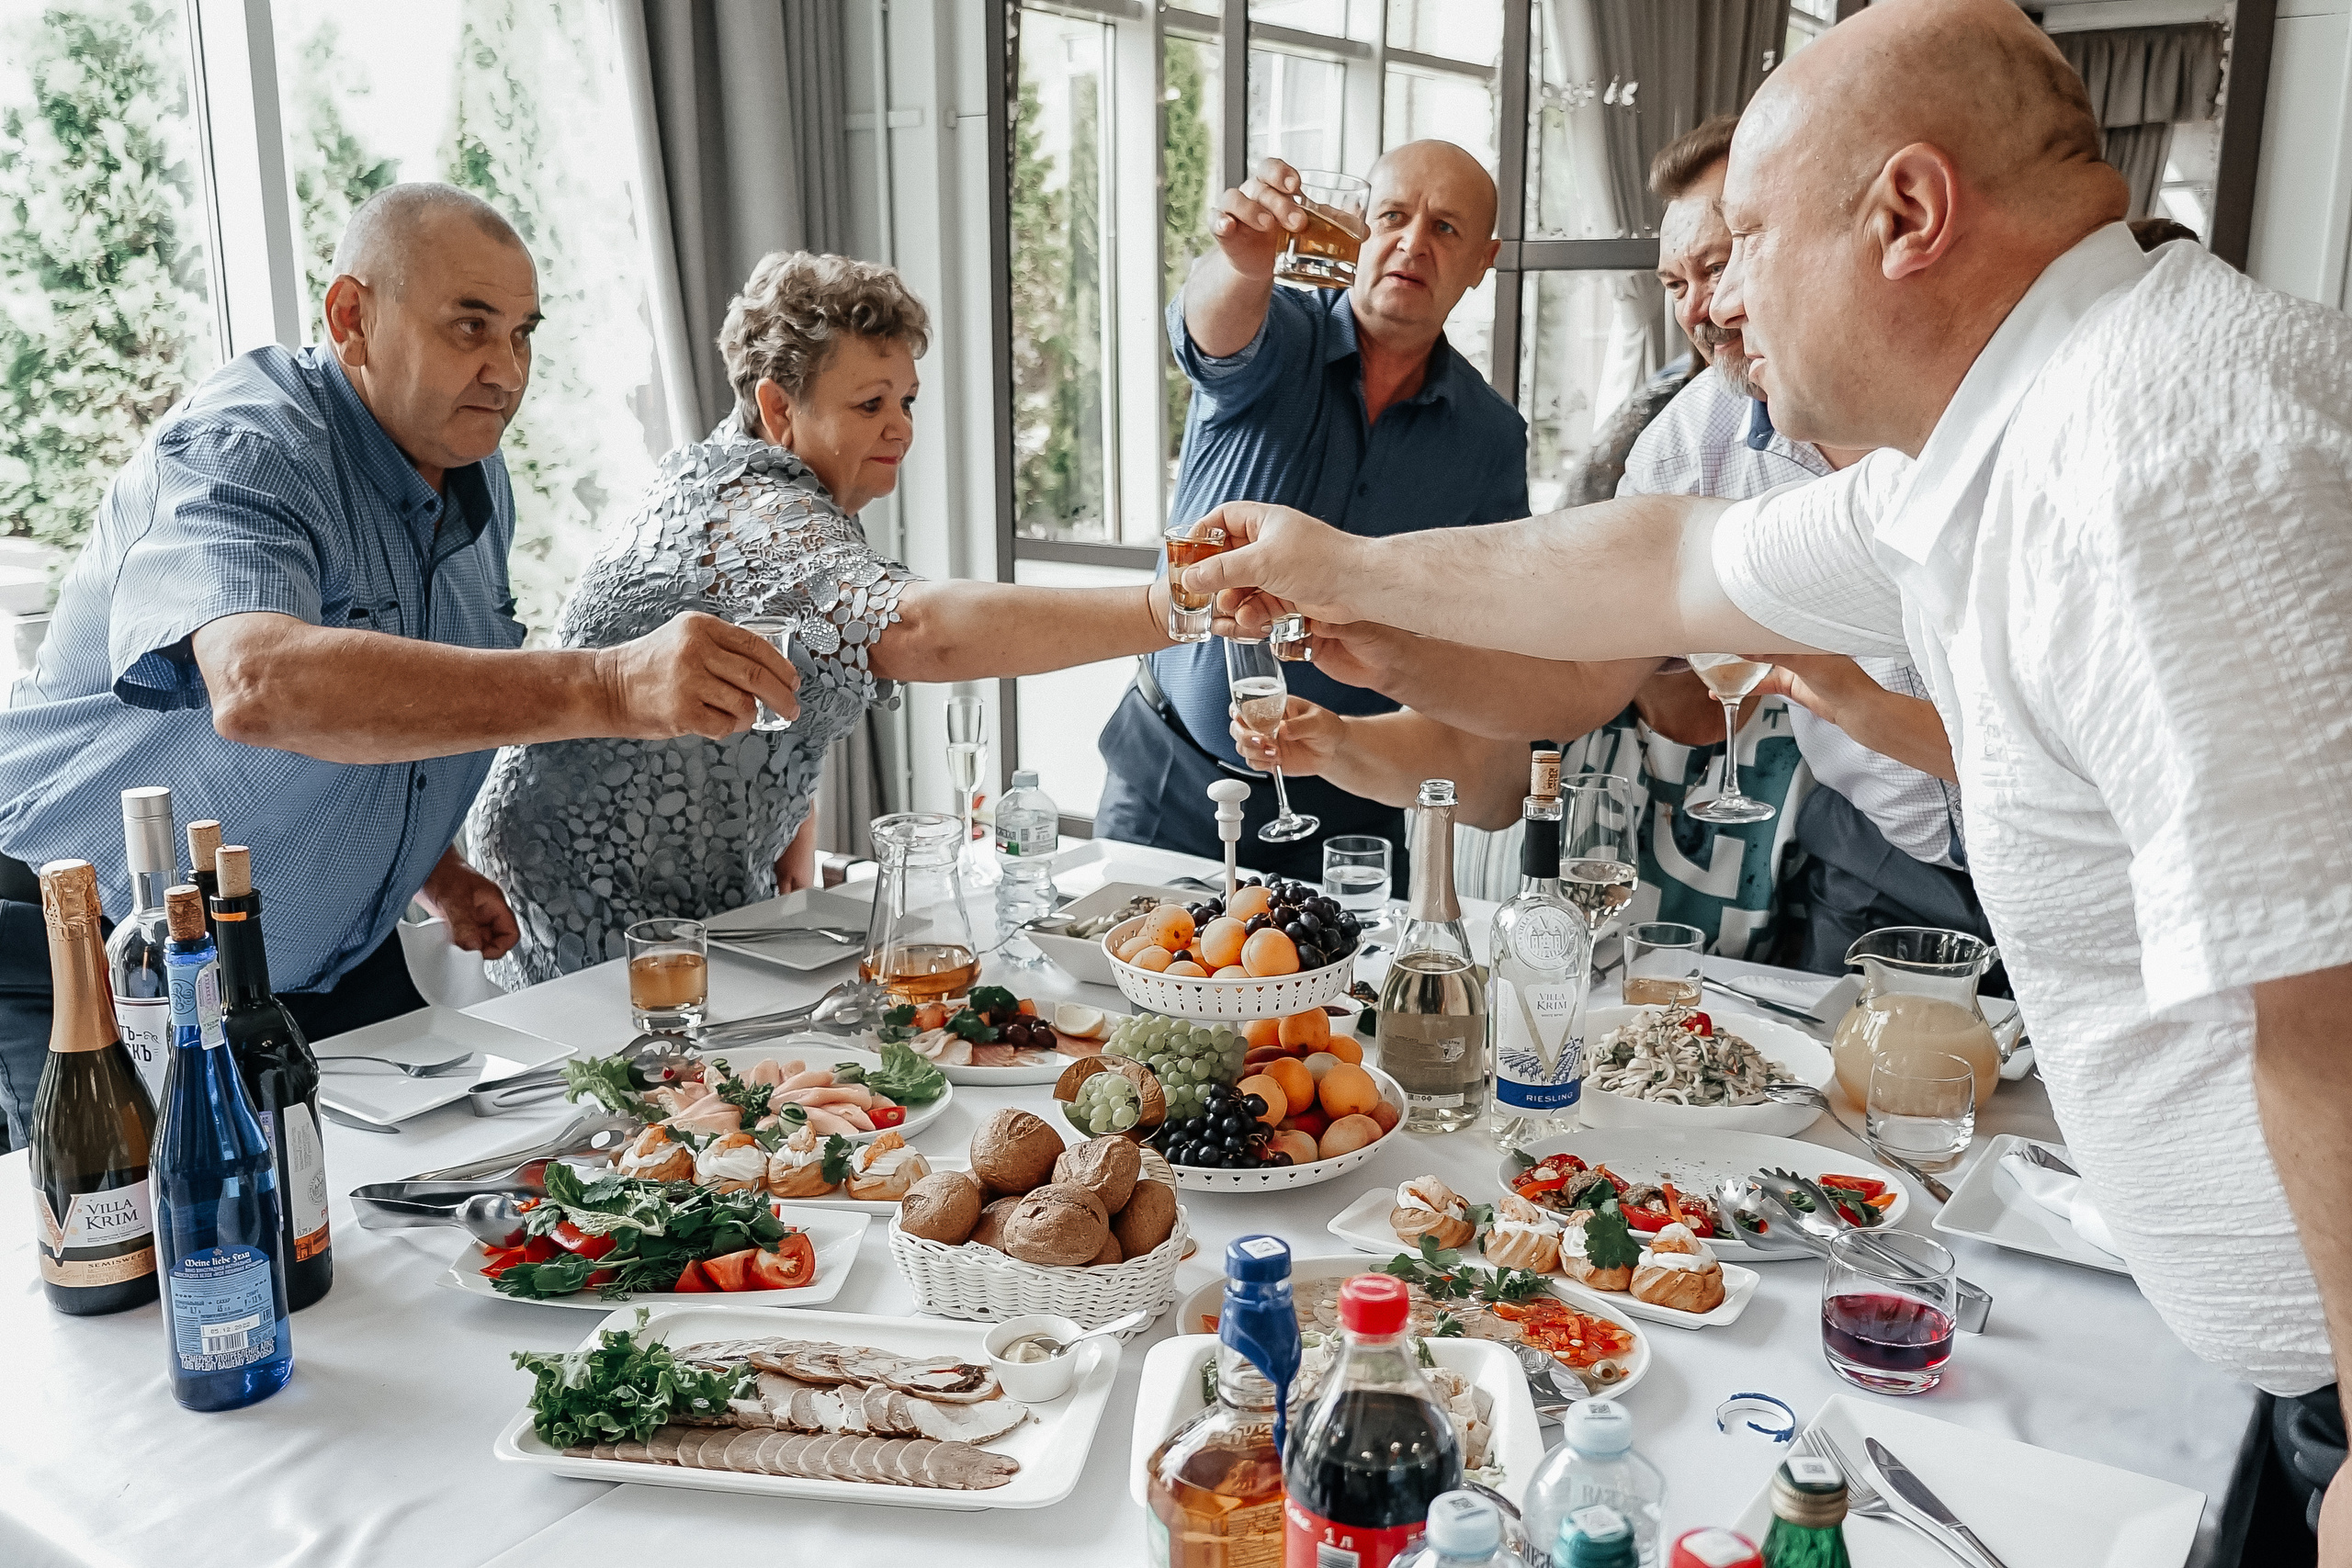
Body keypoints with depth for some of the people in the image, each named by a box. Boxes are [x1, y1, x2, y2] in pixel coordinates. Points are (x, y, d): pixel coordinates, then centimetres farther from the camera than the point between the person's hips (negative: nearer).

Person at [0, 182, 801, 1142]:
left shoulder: (476, 482, 3)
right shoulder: (238, 457, -23)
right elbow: (258, 685, -46)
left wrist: (434, 871, 6)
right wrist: (607, 687, -53)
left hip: (336, 969, 7)